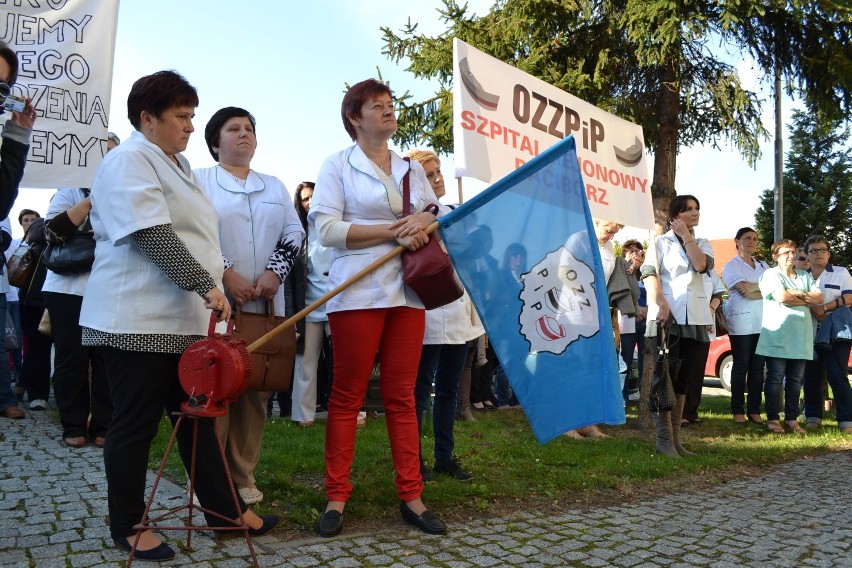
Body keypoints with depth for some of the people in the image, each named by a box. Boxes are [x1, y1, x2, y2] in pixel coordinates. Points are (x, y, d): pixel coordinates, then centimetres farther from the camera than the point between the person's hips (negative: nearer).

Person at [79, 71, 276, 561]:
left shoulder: (179, 164, 20)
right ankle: (128, 526, 17)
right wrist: (205, 284, -22)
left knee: (198, 415, 12)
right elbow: (152, 235, -21)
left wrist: (220, 276, 17)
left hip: (184, 318, 9)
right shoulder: (129, 162, -9)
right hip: (138, 320, -9)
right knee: (137, 423, 1)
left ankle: (226, 509, 21)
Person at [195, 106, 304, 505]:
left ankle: (242, 475, 15)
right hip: (216, 302, -3)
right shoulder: (199, 180, 8)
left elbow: (294, 233, 12)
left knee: (256, 391, 4)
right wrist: (226, 274, -13)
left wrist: (275, 272, -5)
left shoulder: (275, 186, 20)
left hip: (265, 304, 4)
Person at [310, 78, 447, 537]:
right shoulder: (338, 165, 2)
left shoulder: (413, 169, 17)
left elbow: (441, 215, 18)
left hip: (408, 291, 5)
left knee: (402, 397, 7)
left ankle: (411, 496, 13)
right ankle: (336, 497, 12)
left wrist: (424, 221, -6)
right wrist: (393, 231, -13)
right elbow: (327, 229, -9)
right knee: (347, 397, 2)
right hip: (358, 292, -4)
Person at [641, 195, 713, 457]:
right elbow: (649, 274, -7)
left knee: (683, 381, 8)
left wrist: (686, 236, -4)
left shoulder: (702, 244, 18)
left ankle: (675, 439, 14)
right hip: (667, 317, -4)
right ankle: (664, 439, 1)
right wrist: (661, 304, -21)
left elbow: (702, 265, -5)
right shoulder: (660, 242, 6)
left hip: (695, 320, 5)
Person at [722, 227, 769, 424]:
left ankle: (754, 410, 7)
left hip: (762, 322, 5)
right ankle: (738, 410, 2)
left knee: (758, 367, 3)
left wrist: (754, 288, -10)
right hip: (741, 322, -5)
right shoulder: (732, 266, 3)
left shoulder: (763, 266, 20)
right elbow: (744, 289, -12)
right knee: (741, 367, -2)